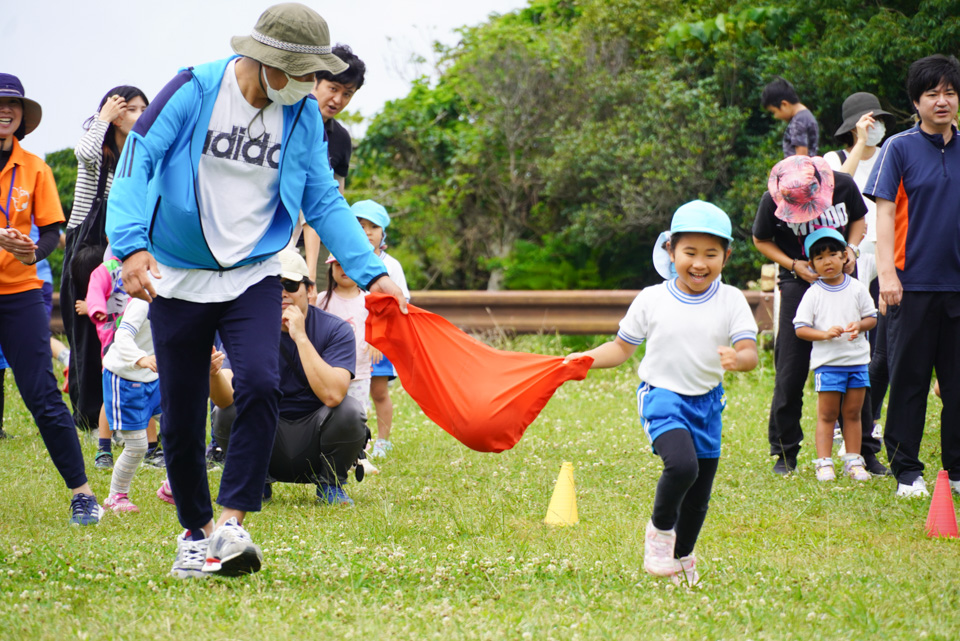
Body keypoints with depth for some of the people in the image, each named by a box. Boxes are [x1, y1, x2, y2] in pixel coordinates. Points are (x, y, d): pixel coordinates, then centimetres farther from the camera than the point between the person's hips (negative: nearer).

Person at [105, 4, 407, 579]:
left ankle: (232, 524, -21)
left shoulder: (303, 117, -1)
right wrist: (132, 244, -30)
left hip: (254, 276, 2)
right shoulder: (193, 92, -12)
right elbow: (136, 162, -15)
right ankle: (195, 532, 24)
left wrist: (372, 273, -5)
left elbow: (325, 203, 6)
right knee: (181, 416, 3)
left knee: (260, 384, -24)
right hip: (178, 276, -2)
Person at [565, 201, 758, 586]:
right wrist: (582, 360, -9)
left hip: (707, 401, 3)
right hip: (663, 395, -3)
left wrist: (737, 360, -35)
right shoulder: (652, 300, -5)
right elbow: (622, 348, 5)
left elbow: (749, 352, -12)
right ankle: (659, 529, -1)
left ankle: (682, 556, 38)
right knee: (682, 465, -29)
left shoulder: (731, 301, -3)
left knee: (699, 496, 11)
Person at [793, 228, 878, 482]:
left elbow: (872, 318, 10)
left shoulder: (857, 289, 5)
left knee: (853, 413, 8)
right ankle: (824, 462, 3)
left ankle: (853, 461, 14)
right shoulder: (813, 294, -2)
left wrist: (859, 325, -12)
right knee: (827, 414, -1)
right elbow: (800, 328, -4)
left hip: (857, 359, 2)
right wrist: (825, 333, -19)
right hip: (827, 362, -2)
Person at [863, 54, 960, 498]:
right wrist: (887, 273, -14)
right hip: (914, 283, -3)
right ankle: (907, 470, 8)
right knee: (909, 380, 0)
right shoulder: (900, 148, 0)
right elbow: (885, 213, -5)